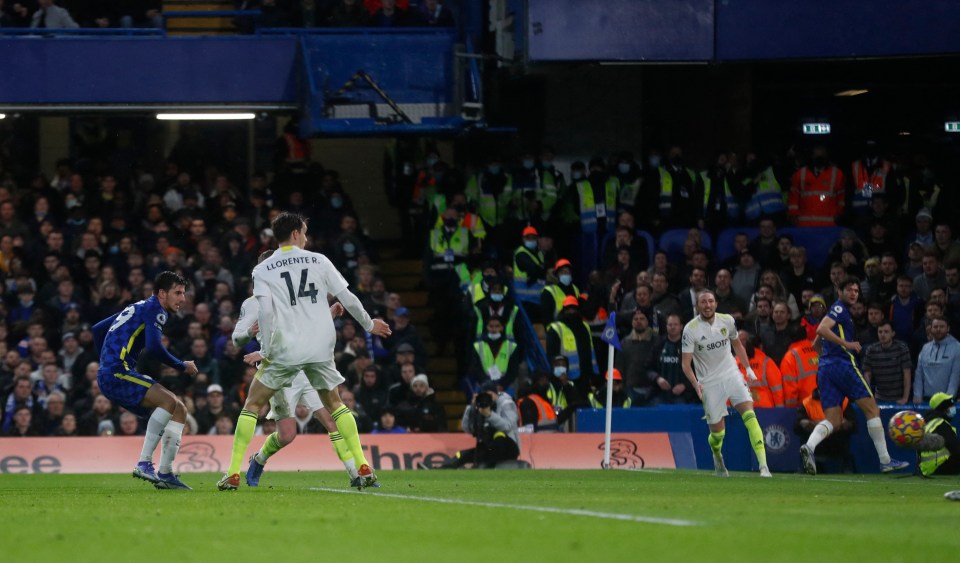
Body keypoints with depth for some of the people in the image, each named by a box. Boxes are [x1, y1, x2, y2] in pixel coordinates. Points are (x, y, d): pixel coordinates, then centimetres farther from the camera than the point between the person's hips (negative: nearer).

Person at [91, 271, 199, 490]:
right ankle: (144, 463, -26)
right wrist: (182, 366, -7)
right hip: (117, 374, -10)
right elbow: (154, 347, -20)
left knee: (179, 410, 9)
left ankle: (165, 473, 2)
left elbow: (98, 329, 30)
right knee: (169, 401, -26)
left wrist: (108, 362, 33)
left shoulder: (139, 308, 24)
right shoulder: (154, 310, -5)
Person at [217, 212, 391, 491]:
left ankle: (233, 474, 0)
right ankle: (364, 469, 9)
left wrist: (266, 351, -5)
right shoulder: (319, 261, 6)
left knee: (252, 405, 10)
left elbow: (266, 312, -11)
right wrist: (368, 324, 22)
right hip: (321, 349, 2)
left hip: (285, 351, -2)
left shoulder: (262, 270, 1)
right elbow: (348, 299, 6)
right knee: (334, 403, 19)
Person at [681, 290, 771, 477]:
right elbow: (685, 363, -10)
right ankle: (717, 456, 38)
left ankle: (763, 465, -23)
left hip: (732, 375, 2)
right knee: (717, 431, 1)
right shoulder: (690, 329, -10)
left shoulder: (727, 321, 0)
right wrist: (696, 384, -25)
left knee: (749, 415, -18)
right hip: (709, 383, -2)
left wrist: (748, 368, 13)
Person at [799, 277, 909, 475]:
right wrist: (847, 344, -20)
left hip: (824, 369, 9)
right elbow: (821, 330, -18)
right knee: (872, 409, -1)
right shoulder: (839, 308, -3)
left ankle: (809, 446, -28)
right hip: (843, 363, -9)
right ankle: (885, 460, 0)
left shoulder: (839, 310, 25)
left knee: (832, 420, 0)